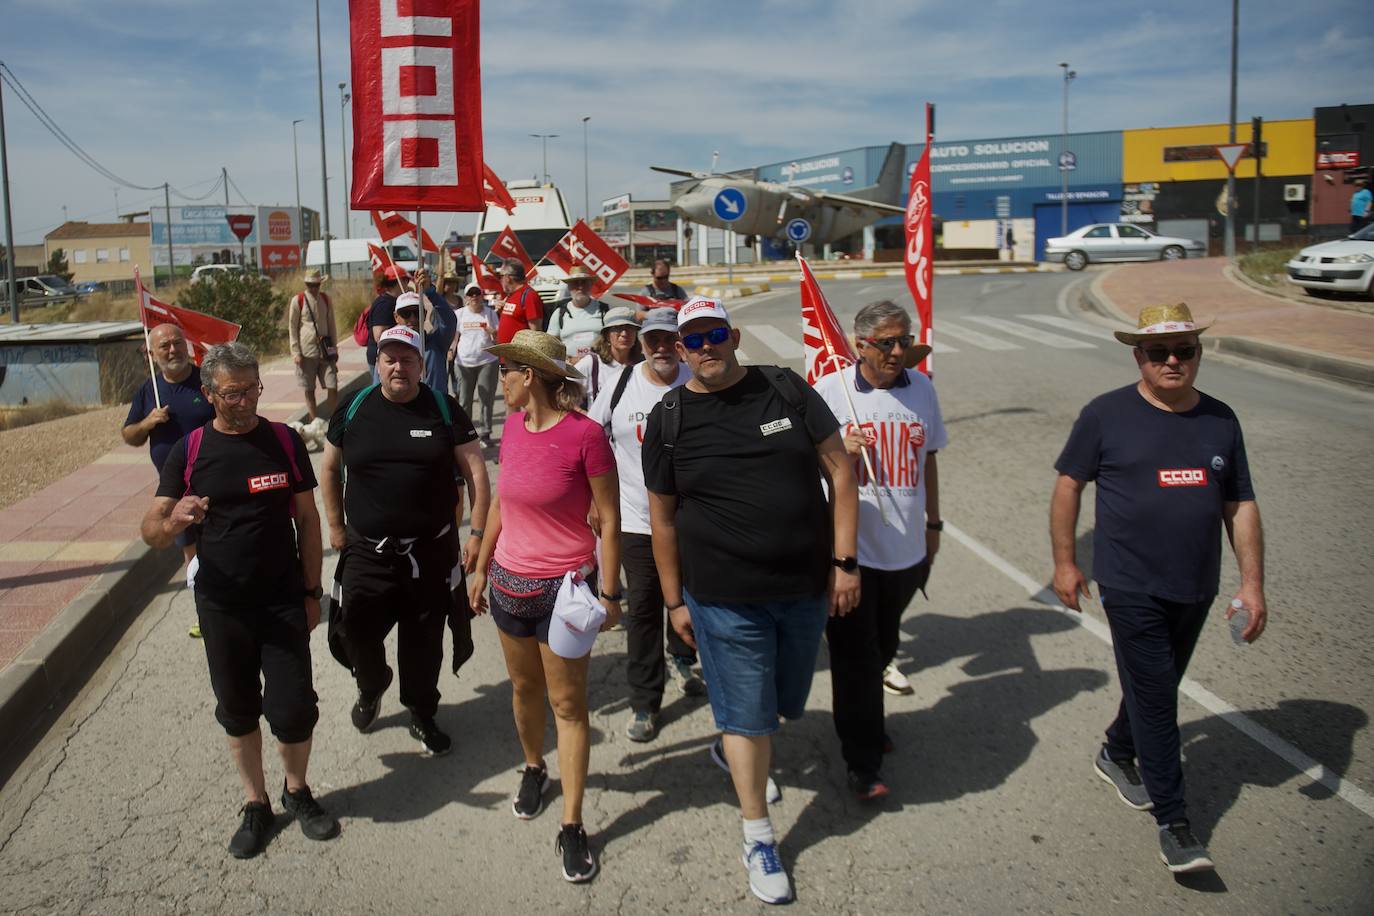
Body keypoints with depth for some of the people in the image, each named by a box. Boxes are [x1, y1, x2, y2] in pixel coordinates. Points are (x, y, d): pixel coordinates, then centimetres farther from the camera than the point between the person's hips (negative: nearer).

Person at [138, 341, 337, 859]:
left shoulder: (284, 442, -3)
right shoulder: (189, 452, -3)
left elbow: (307, 519, 3)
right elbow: (151, 534, -5)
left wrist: (311, 592, 2)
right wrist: (174, 521, -29)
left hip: (283, 602, -1)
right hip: (221, 607, 1)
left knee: (294, 710, -2)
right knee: (238, 712, 12)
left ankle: (297, 791, 26)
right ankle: (256, 805, 32)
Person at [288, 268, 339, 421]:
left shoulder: (325, 298, 7)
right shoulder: (297, 301, -3)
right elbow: (292, 328, 0)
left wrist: (334, 348, 11)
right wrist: (296, 353, -4)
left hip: (325, 350, 2)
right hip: (306, 352, -2)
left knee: (333, 388, -4)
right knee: (309, 390, 5)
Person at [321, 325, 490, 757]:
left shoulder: (444, 409, -2)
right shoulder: (354, 410, 2)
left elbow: (475, 471, -1)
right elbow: (329, 469, 13)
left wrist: (477, 533, -6)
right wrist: (336, 527, 11)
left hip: (431, 551, 0)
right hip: (368, 552, 1)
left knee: (424, 640, 8)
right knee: (358, 632, -1)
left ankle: (421, 713, 31)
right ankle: (371, 686, 33)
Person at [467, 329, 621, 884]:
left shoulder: (584, 434, -18)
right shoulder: (513, 426, 1)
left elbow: (609, 519, -13)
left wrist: (609, 593, -11)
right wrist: (481, 567, 16)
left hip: (565, 587, -6)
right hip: (510, 582, 6)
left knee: (568, 704, 4)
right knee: (524, 686, 21)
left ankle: (572, 827, 14)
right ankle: (534, 768, 46)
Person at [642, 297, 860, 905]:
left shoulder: (786, 390, -2)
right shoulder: (668, 419, -4)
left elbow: (838, 470, 0)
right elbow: (663, 517, 2)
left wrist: (845, 561, -5)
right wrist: (675, 601, 3)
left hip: (807, 586, 3)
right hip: (726, 598, -2)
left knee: (786, 702, 20)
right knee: (748, 717, 4)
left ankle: (735, 748, 52)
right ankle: (758, 835, 23)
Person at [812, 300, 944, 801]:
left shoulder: (921, 388, 4)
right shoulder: (830, 391, -9)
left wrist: (933, 523, 19)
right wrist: (839, 451, -22)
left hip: (906, 548, 4)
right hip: (850, 548, -4)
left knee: (882, 648, 19)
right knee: (855, 658, 2)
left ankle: (868, 725, 42)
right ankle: (863, 762, 15)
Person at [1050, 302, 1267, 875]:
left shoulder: (1220, 420, 5)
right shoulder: (1107, 415, -7)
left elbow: (1240, 505, 8)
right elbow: (1069, 483, 0)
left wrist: (1251, 582, 3)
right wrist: (1064, 561, -1)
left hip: (1195, 590, 5)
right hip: (1131, 587, -5)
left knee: (1158, 687, 18)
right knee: (1156, 698, -3)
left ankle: (1116, 755, 43)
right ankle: (1172, 821, 8)